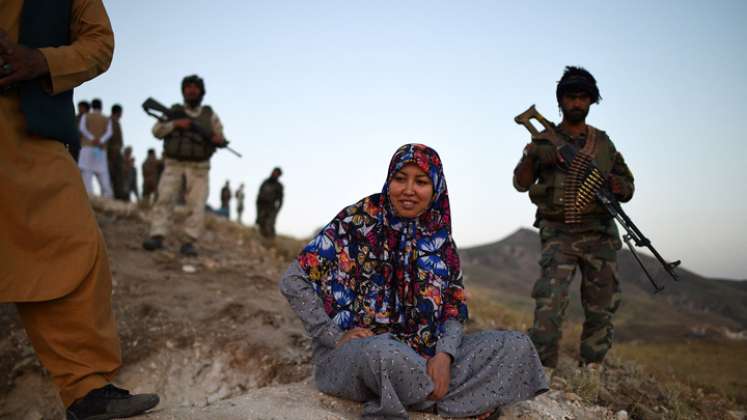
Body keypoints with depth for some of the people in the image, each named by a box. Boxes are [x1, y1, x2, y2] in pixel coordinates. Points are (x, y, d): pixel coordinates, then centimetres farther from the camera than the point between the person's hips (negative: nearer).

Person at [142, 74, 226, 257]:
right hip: (174, 164, 0)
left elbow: (220, 138, 10)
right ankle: (157, 237, -12)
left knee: (197, 205, -10)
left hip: (198, 167, 0)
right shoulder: (174, 111, 9)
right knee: (164, 199, -13)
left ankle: (188, 243, -6)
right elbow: (157, 131, 0)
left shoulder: (210, 114, 10)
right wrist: (175, 123, -16)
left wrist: (219, 140, -14)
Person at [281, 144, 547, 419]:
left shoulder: (439, 239, 6)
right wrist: (335, 337, -14)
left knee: (516, 346, -6)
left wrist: (444, 354, -13)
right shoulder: (356, 222, -7)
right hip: (350, 355, -4)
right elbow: (292, 281, -8)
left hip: (419, 353, 5)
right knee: (387, 354, -41)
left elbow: (454, 308, 7)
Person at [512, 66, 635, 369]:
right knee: (549, 304, -17)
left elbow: (628, 189, 16)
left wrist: (617, 186, -9)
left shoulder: (603, 143, 14)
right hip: (558, 235, -3)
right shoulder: (545, 140, 7)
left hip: (599, 236, 3)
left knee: (602, 312, 5)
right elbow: (521, 183, -1)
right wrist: (530, 156, -21)